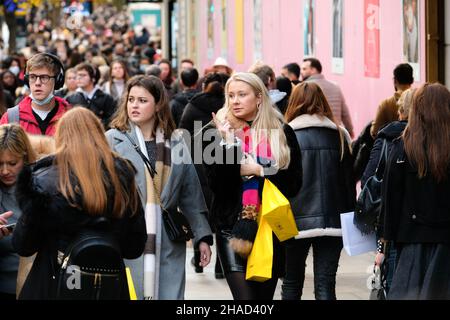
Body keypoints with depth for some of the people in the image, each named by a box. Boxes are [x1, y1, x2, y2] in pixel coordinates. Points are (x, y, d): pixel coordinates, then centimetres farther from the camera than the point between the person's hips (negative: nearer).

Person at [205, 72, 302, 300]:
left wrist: (258, 171, -10)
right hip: (232, 228, -2)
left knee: (264, 294, 9)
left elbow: (293, 183, 1)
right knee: (245, 297, -13)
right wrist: (228, 144, -18)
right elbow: (216, 184, -8)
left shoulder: (281, 133, 5)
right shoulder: (219, 132, 2)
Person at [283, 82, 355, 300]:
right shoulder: (339, 136, 5)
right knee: (325, 284, 2)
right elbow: (349, 181, 7)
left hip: (296, 222, -2)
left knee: (292, 282, 13)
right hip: (332, 222, 2)